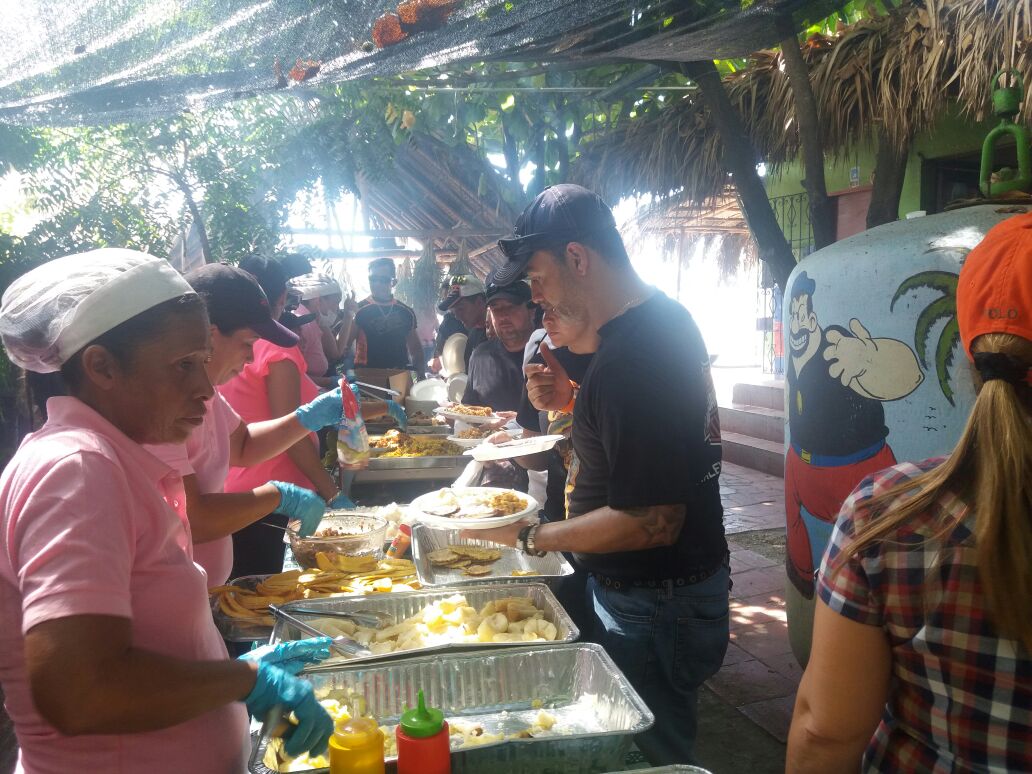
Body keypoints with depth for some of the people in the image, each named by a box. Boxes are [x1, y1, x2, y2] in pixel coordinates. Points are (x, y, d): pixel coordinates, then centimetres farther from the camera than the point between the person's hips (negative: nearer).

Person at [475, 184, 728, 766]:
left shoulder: (629, 358, -29)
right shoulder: (669, 316, 3)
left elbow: (653, 522, -28)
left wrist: (530, 538, -19)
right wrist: (572, 400, 3)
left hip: (656, 605, -9)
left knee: (651, 753, 9)